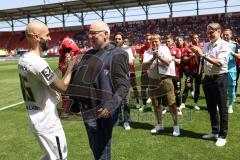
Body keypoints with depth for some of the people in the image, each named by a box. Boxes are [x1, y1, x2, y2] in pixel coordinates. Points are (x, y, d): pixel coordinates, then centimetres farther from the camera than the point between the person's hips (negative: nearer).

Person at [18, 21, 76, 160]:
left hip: (36, 119, 9)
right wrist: (71, 66, -7)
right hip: (47, 122, -9)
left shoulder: (23, 60, 4)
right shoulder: (38, 62, -25)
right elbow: (63, 87, -19)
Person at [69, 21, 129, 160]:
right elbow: (80, 79, 19)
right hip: (87, 111, 8)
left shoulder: (116, 55, -12)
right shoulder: (88, 54, 12)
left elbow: (123, 86, -20)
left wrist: (111, 105, -32)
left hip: (101, 113, -8)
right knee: (94, 148, 24)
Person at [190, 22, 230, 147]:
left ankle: (222, 136, 16)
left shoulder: (224, 45, -10)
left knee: (222, 108, 3)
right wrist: (197, 53, -6)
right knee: (211, 107, 16)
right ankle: (214, 132, 32)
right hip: (208, 78, 7)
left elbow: (220, 63, -24)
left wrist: (203, 55, -26)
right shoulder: (206, 45, 10)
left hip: (220, 79, -7)